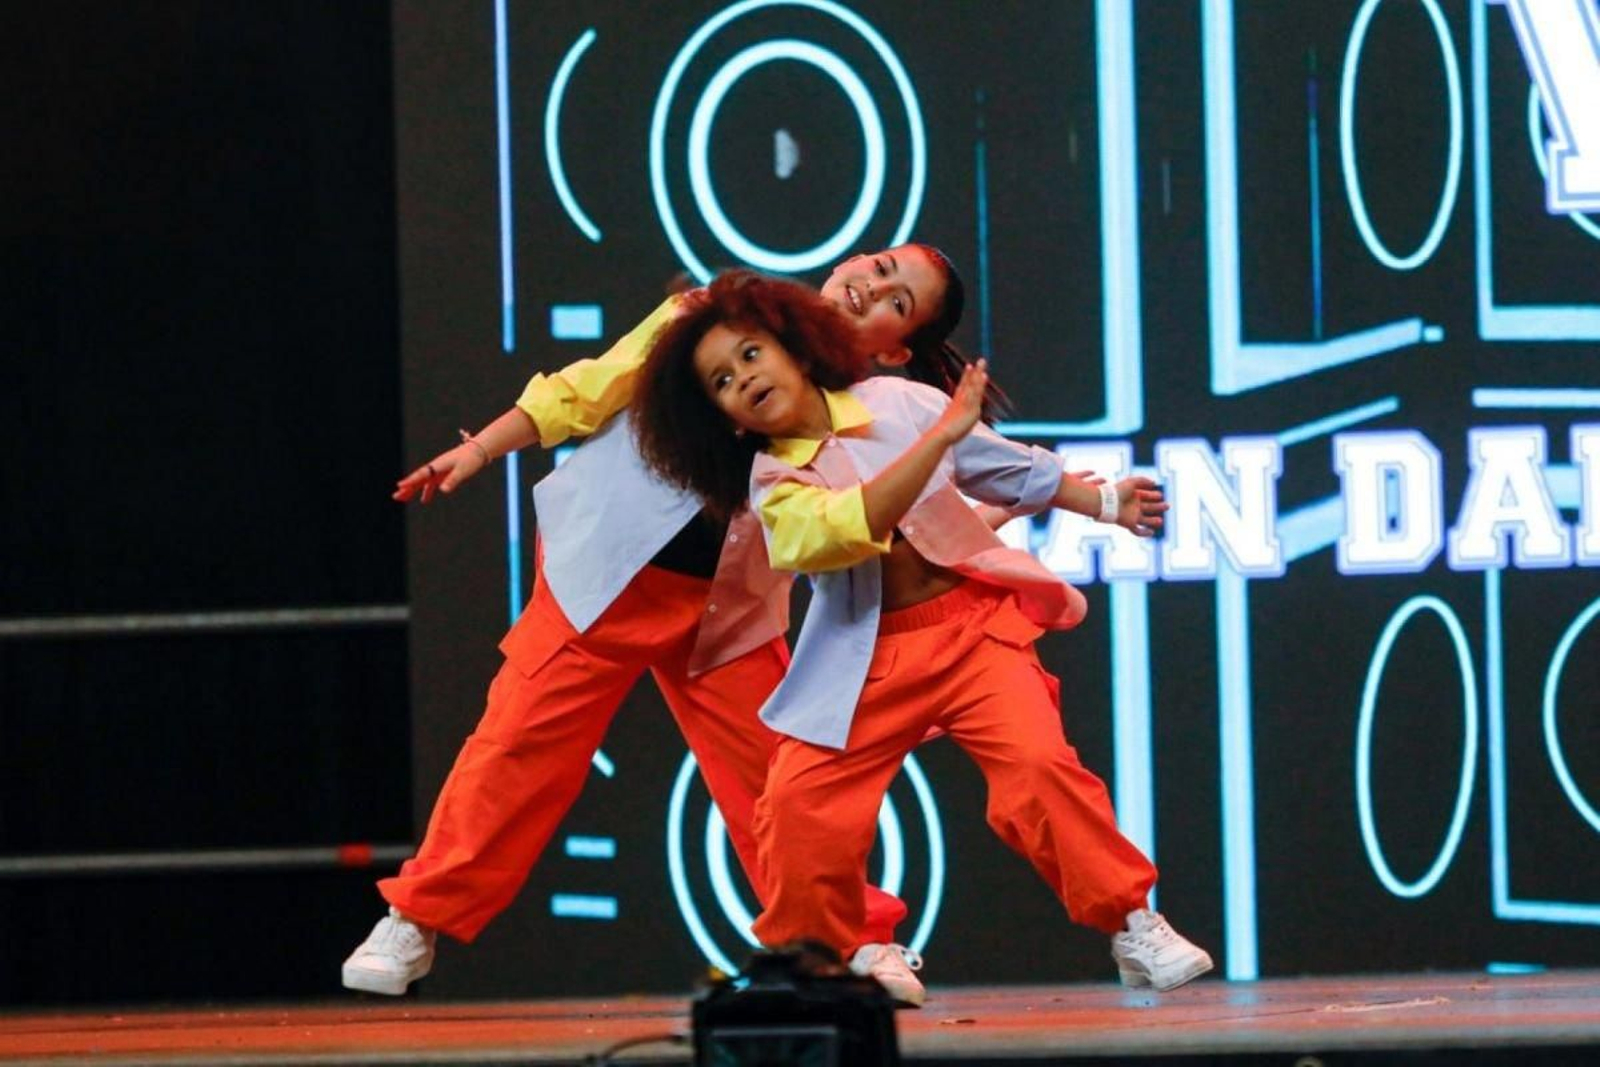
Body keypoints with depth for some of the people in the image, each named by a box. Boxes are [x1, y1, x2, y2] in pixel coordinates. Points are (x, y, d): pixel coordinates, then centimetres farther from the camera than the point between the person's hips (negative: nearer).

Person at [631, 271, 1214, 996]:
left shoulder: (894, 403, -1)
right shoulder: (772, 485, -7)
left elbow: (1005, 467, 13)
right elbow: (851, 525, -28)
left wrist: (1105, 502, 16)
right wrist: (940, 436, -31)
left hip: (974, 621, 0)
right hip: (867, 660, 0)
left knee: (1039, 766, -21)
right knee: (795, 807, -11)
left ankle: (1134, 927, -10)